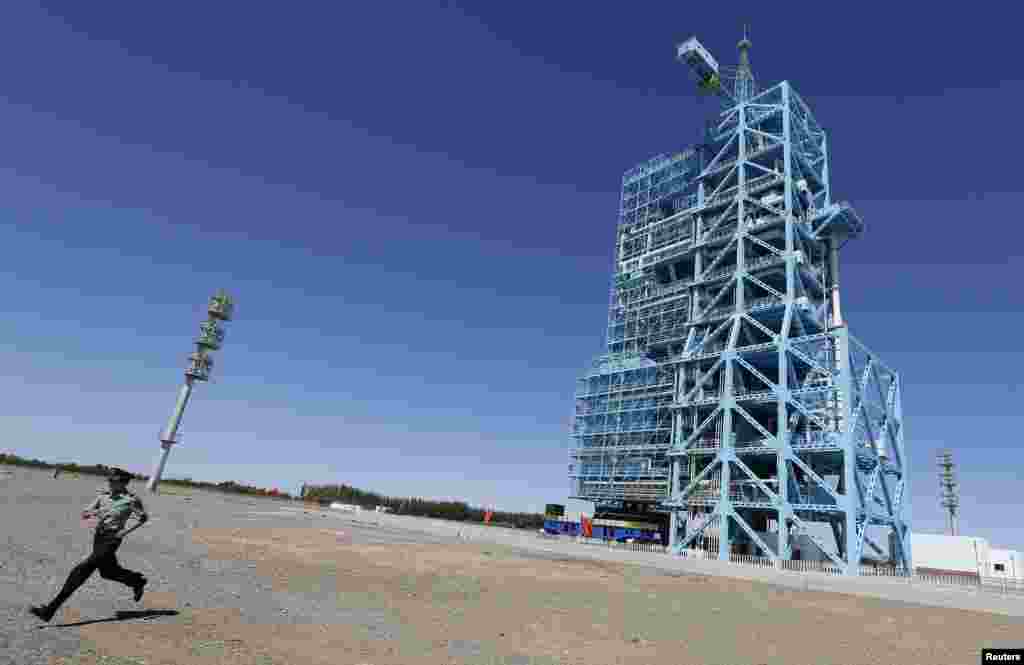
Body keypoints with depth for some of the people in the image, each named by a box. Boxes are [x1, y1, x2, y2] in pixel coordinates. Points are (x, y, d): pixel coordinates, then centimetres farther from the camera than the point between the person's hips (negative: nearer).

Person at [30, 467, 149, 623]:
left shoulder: (131, 499, -14)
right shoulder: (104, 494, 2)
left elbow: (144, 518, -5)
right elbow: (85, 513, 7)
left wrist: (126, 531, -12)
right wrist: (91, 512, -16)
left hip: (111, 540, -7)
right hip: (98, 537, 7)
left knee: (82, 569, -12)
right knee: (107, 572, 20)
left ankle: (50, 610, -5)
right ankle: (137, 581, 43)